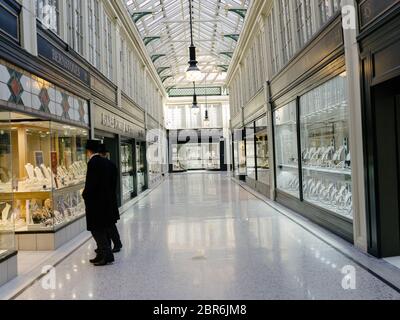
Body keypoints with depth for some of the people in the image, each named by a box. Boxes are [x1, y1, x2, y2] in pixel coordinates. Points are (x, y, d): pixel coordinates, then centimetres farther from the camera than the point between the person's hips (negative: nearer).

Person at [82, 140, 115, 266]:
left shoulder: (93, 162, -16)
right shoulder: (105, 162, 8)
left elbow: (91, 184, -21)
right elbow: (111, 181, 12)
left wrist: (85, 194, -4)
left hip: (96, 201, -9)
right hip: (107, 200, 9)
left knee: (97, 229, 1)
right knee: (103, 229, 16)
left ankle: (106, 256, 4)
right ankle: (103, 254, 25)